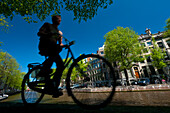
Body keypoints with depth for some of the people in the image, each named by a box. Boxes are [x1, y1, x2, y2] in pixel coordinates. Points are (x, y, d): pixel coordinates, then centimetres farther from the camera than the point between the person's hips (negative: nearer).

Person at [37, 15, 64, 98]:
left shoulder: (59, 32, 26)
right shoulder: (47, 25, 14)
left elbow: (60, 43, 15)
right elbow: (39, 33, -3)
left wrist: (61, 44, -8)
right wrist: (50, 34, -20)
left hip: (52, 50, 5)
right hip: (44, 46, -4)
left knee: (61, 64, -14)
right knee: (52, 41, -36)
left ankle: (54, 88, -7)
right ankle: (44, 70, -31)